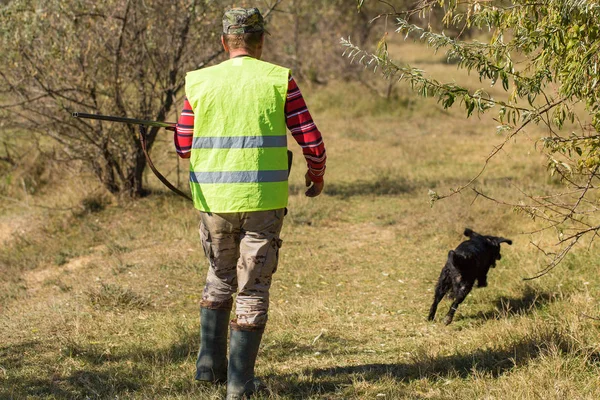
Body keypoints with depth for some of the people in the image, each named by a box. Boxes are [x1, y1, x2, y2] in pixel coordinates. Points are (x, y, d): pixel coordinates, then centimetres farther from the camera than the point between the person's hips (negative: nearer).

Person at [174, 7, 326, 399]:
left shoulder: (199, 83, 2)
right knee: (252, 289, 6)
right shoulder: (278, 80, -5)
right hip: (263, 200, -3)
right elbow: (312, 141, -4)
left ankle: (210, 364, 23)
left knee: (220, 278, 24)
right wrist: (317, 174, 15)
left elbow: (183, 146, 10)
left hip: (214, 200, 3)